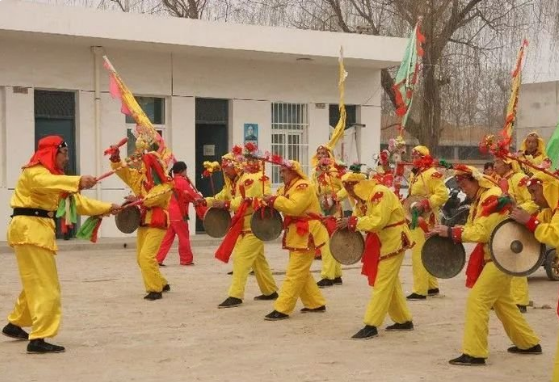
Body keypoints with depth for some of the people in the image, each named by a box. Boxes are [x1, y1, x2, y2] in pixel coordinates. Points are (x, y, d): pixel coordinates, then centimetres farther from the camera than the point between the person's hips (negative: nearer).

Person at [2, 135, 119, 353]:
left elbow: (77, 201, 22)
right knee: (46, 286, -12)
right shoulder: (34, 172, -9)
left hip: (39, 229, 10)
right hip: (28, 229, -10)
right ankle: (38, 339, -13)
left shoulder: (52, 175, 23)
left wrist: (107, 208, 17)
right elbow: (46, 183, -34)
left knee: (36, 283, 21)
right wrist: (78, 181, -48)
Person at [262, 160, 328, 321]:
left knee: (294, 274, -9)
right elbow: (282, 205, 9)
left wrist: (273, 200, -23)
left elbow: (294, 207, -29)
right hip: (297, 235, 10)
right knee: (301, 272, 15)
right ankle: (316, 304, 25)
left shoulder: (303, 186, -16)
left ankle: (282, 309, -9)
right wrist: (267, 201, -10)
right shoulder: (287, 187, 16)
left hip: (306, 235, -10)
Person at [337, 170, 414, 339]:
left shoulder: (380, 193, -22)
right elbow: (358, 218, 8)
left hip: (393, 242, -10)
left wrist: (352, 222, -28)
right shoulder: (362, 197, 7)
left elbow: (378, 221, -31)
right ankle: (404, 320, 26)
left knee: (382, 284, -9)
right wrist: (347, 224, -13)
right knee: (391, 283, 16)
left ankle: (371, 325, -10)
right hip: (379, 243, 10)